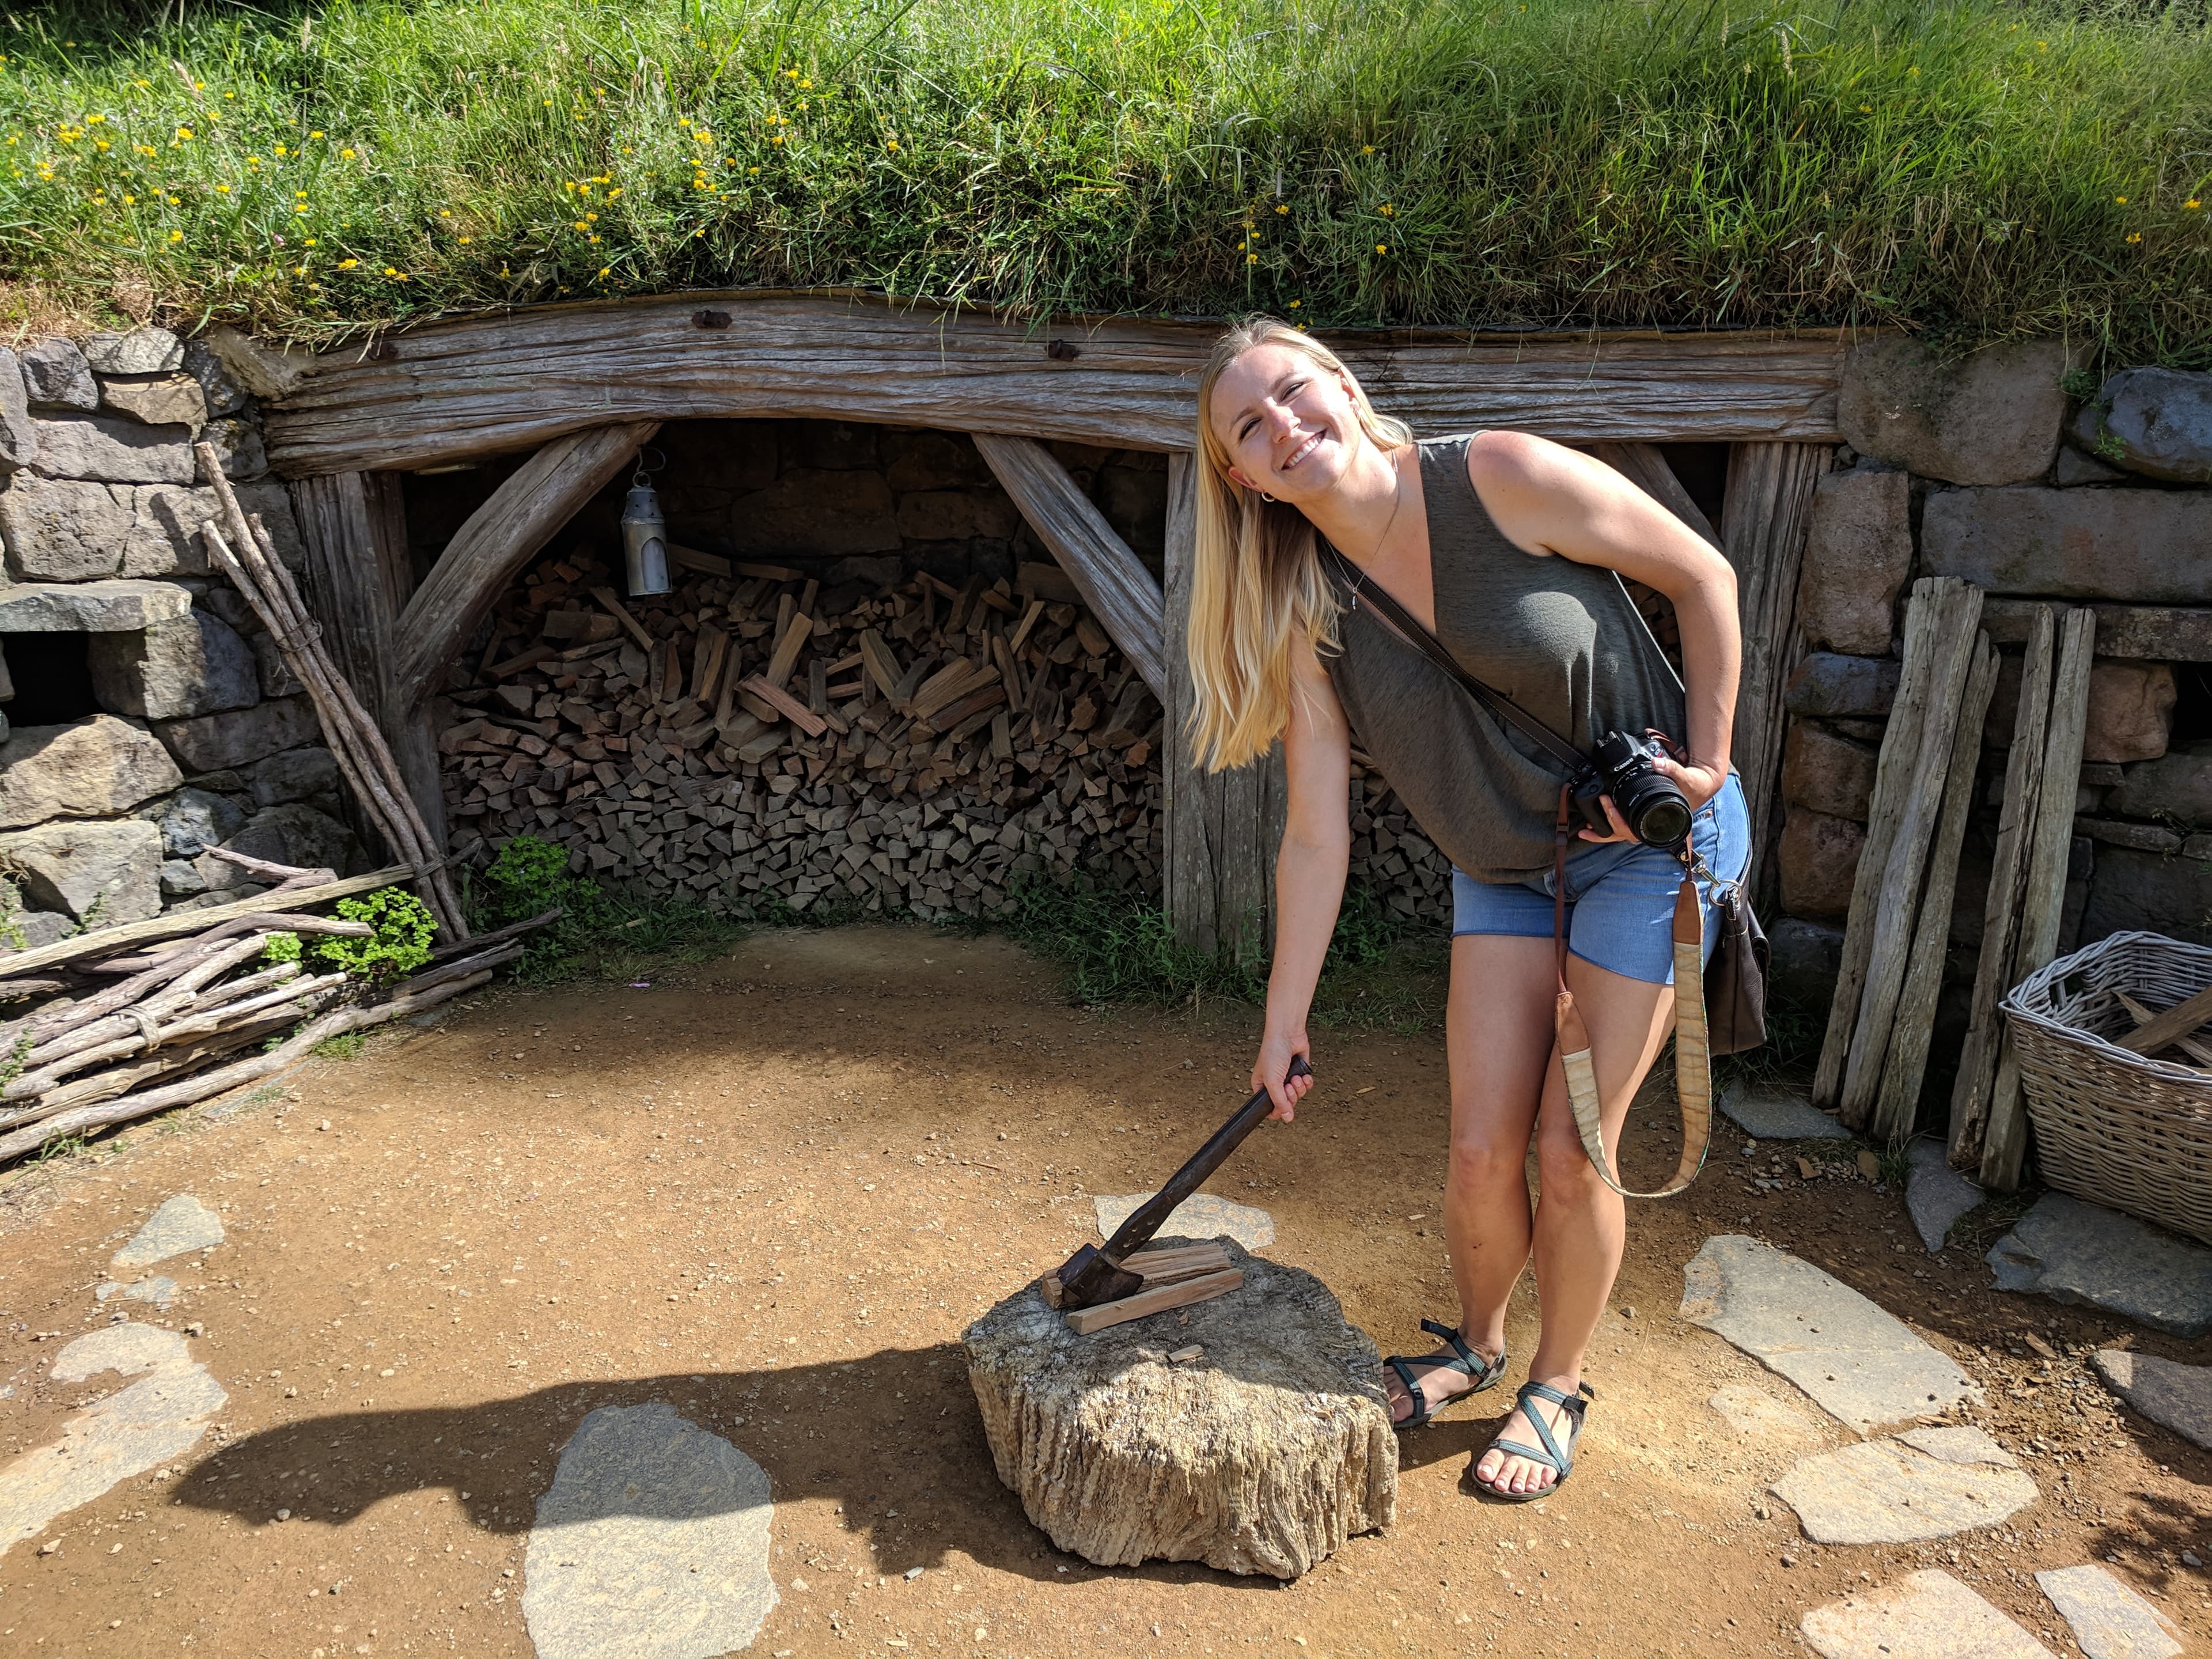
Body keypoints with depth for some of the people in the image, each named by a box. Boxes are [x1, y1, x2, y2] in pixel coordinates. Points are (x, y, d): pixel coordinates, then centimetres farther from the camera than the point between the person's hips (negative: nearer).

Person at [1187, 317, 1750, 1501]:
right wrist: (1284, 1024, -9)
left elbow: (1702, 576, -10)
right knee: (1481, 1151, 2)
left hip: (1649, 838, -3)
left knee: (1570, 1154, -2)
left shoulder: (1504, 479, -21)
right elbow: (1317, 839, -9)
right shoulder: (1308, 616, -10)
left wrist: (1709, 763, -12)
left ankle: (1558, 1385, 27)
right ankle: (1475, 1342, 35)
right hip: (1501, 867, 3)